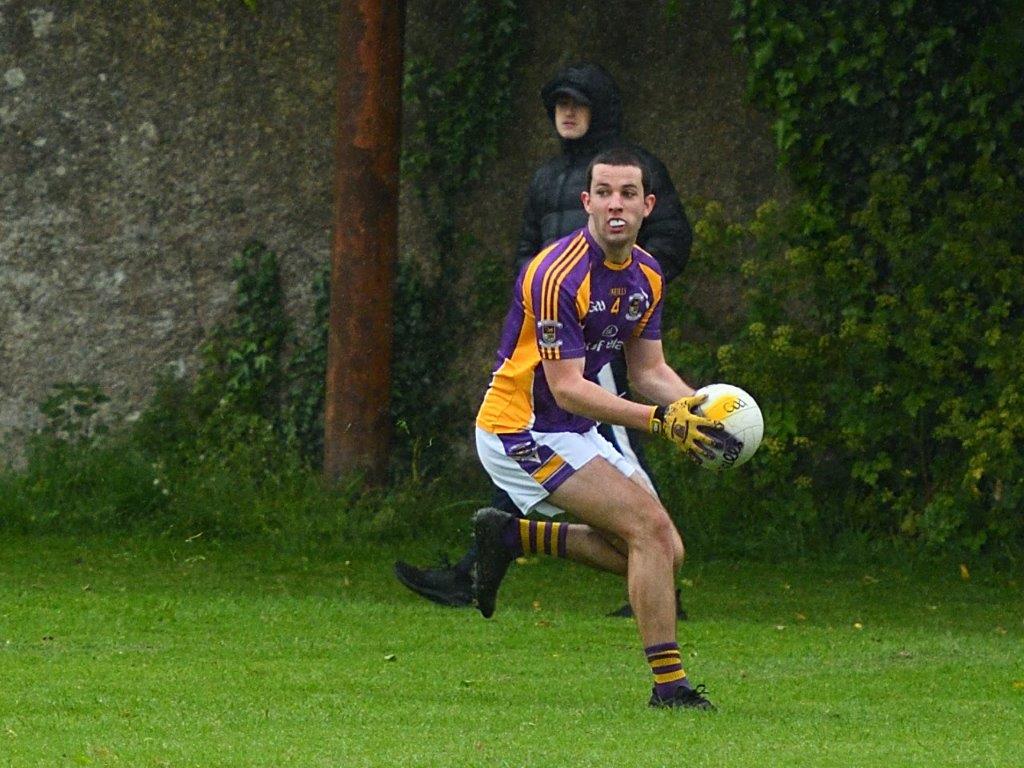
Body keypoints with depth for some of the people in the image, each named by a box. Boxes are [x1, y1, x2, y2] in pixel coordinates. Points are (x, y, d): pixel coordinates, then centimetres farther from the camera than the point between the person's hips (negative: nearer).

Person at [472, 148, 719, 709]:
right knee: (650, 526, -20)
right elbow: (567, 388, -25)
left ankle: (513, 535, 14)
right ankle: (668, 682, -15)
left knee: (665, 552, 4)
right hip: (521, 427, -9)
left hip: (574, 432, 9)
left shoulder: (646, 275, 4)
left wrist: (695, 405, -10)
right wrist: (659, 420, -32)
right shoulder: (558, 274, -23)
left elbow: (648, 371, 11)